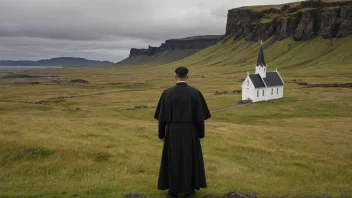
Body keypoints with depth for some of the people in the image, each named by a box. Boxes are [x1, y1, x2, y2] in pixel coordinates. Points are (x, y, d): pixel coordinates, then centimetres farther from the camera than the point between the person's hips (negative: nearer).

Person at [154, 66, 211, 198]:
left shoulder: (167, 93, -8)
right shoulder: (195, 93, -8)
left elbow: (162, 115, -6)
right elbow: (199, 115, -7)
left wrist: (161, 134, 6)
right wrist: (201, 133, 4)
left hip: (173, 131, 0)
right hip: (190, 131, 0)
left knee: (172, 159, 11)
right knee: (190, 158, 12)